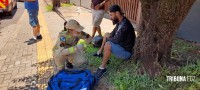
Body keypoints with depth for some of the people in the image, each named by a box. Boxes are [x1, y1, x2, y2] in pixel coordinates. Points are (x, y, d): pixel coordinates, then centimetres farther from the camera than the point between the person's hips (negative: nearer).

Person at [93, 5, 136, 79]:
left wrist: (107, 39, -10)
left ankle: (102, 68, -18)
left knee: (108, 45, -33)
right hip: (121, 45, 10)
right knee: (106, 35, 16)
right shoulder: (120, 22, 1)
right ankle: (100, 52, 25)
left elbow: (116, 40, -30)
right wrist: (108, 37, -10)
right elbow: (112, 34, 11)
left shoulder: (125, 25, -29)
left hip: (126, 52, -10)